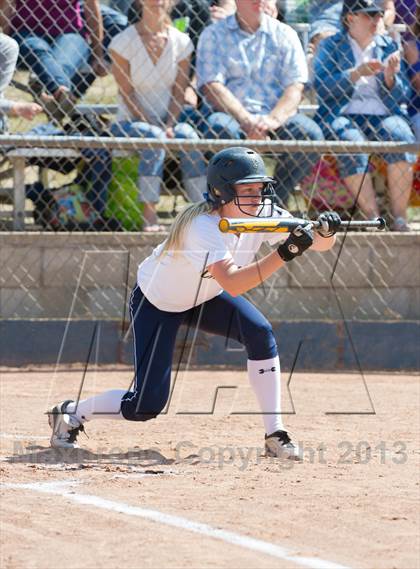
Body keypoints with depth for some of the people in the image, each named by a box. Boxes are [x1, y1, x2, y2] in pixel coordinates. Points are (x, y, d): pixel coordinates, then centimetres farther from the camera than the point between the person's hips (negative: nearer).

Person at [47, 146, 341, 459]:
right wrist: (284, 253, -58)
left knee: (261, 333, -22)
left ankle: (275, 434, -13)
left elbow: (319, 244, -18)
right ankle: (72, 413, 15)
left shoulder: (262, 214, -19)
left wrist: (326, 231, -42)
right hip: (157, 302, -6)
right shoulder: (202, 226, -38)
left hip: (205, 297, 6)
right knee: (147, 405, -12)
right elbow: (233, 284, -51)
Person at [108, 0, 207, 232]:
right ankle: (149, 216, -39)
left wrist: (169, 125, -14)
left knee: (187, 134, -30)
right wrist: (155, 125, -19)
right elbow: (126, 93, -9)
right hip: (131, 122, -3)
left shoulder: (181, 42, 4)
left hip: (168, 120, 3)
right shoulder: (123, 42, -5)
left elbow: (179, 92, 2)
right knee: (154, 136, -35)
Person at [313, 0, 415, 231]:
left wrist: (389, 77, -6)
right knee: (351, 143, -36)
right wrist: (357, 73, -15)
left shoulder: (388, 46, 19)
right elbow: (321, 87, -4)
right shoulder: (330, 46, 12)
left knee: (400, 136, -32)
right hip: (343, 116, -2)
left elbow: (400, 97, 15)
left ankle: (399, 218, -34)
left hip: (382, 116, 2)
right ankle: (373, 218, -37)